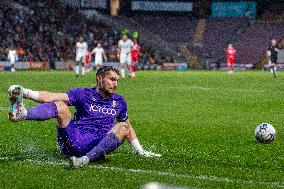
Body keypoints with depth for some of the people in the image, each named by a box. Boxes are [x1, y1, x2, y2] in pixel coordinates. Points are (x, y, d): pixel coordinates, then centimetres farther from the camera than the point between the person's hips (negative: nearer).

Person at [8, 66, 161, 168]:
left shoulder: (119, 102, 19)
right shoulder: (83, 94, 7)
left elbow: (128, 127, 33)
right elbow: (52, 97, -4)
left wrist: (140, 151, 29)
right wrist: (26, 93, -18)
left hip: (98, 146, 2)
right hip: (74, 140, -1)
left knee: (123, 127, -22)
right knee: (60, 106, -21)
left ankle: (86, 159, -40)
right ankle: (21, 114, -53)